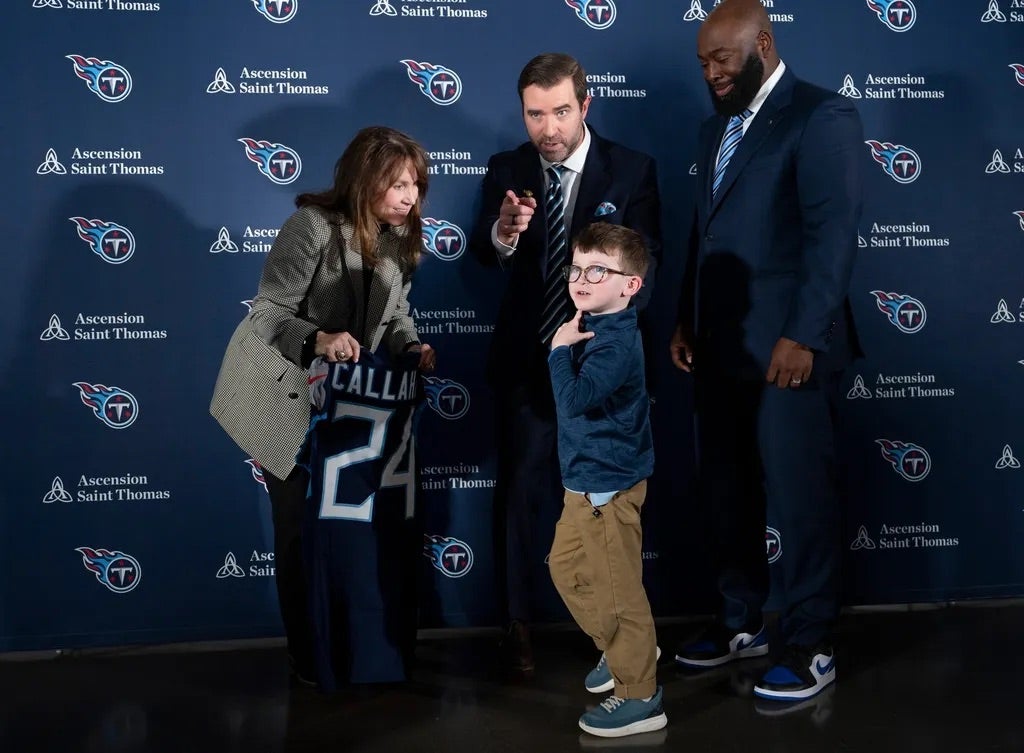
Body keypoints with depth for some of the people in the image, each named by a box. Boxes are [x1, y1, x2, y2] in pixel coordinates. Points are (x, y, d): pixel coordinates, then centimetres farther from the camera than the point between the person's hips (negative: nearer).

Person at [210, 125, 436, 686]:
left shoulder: (401, 238, -3)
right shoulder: (312, 227, -26)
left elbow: (393, 314, 4)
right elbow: (269, 315, -27)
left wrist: (412, 348, -18)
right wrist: (319, 340, -46)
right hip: (284, 397, -6)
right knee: (301, 527, 1)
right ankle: (310, 658, 16)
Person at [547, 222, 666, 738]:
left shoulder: (615, 342, -24)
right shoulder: (595, 328, 6)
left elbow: (573, 400, -33)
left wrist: (560, 349, -22)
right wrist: (566, 345, 1)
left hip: (607, 483, -11)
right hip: (588, 477, 11)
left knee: (616, 588, -1)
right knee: (566, 567, 23)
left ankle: (639, 697, 12)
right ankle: (624, 648, 40)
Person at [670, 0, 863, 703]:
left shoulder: (822, 116, -7)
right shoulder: (717, 128, 18)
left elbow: (834, 233, -15)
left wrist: (803, 335, -19)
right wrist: (687, 322, 15)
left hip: (787, 348, -8)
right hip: (722, 349, 8)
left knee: (800, 499, 0)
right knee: (729, 493, 13)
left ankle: (810, 647, 12)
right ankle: (743, 622, 28)